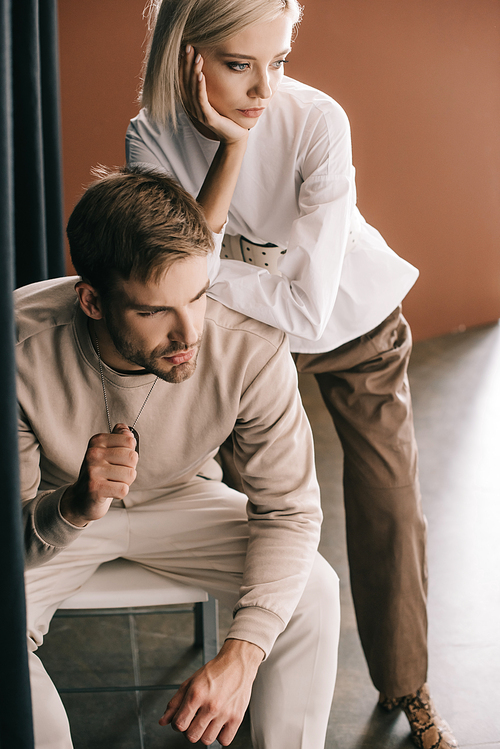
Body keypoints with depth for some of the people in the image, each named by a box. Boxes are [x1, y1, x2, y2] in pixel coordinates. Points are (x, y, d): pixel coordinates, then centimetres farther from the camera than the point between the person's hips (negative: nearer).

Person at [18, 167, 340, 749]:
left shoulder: (252, 348, -30)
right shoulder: (22, 349, -33)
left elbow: (287, 509, -19)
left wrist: (241, 657, -32)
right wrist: (75, 507, -49)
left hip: (181, 499, 1)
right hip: (54, 514, -1)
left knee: (313, 590, -19)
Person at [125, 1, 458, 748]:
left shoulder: (316, 120, -33)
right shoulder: (155, 135, -22)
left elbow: (309, 306, -34)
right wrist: (231, 150, -38)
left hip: (354, 322, -2)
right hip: (247, 328, 2)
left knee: (390, 507, -1)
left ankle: (406, 688, 20)